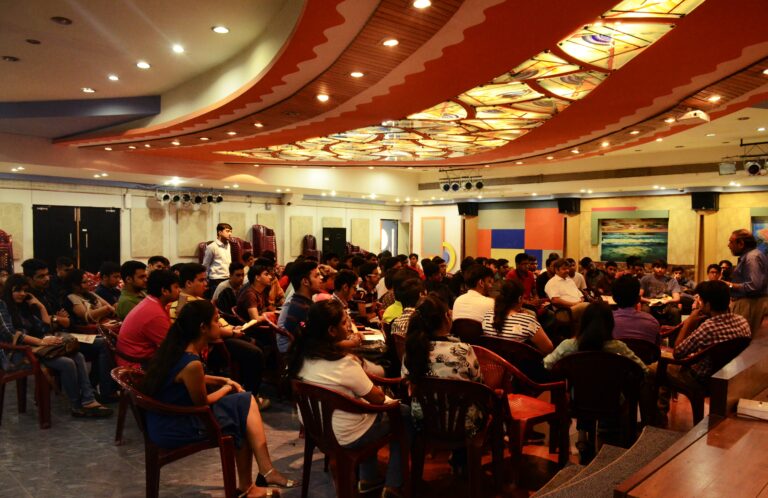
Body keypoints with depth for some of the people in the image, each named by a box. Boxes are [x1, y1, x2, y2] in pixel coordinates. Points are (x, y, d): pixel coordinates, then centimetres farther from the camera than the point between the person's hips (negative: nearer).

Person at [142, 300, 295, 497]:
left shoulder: (177, 347, 1)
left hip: (166, 419, 9)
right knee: (244, 404, 2)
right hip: (174, 429, -9)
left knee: (245, 401, 4)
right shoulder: (191, 363, -27)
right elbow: (202, 403, -14)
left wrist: (224, 380, 7)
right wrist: (226, 389, 4)